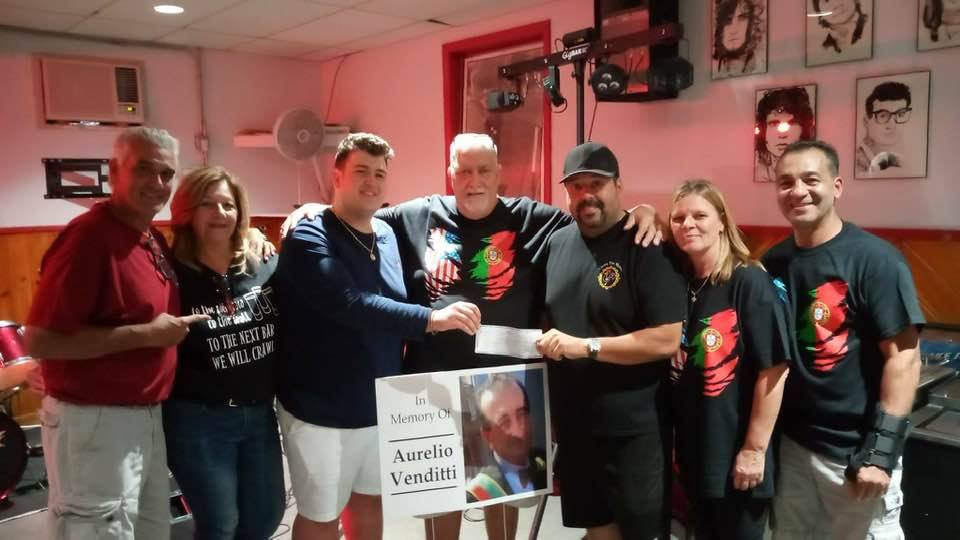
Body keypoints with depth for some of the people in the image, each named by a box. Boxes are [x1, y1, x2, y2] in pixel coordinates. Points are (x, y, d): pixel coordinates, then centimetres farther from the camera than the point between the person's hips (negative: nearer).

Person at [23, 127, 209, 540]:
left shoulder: (155, 239, 6)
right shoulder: (87, 236, -21)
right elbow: (39, 340, -25)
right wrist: (145, 334, -22)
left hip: (147, 416, 9)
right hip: (93, 422, -9)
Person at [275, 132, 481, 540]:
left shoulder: (387, 235, 4)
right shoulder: (308, 239, -16)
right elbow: (352, 305, -32)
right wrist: (430, 319, -38)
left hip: (380, 406, 6)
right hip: (322, 410, -6)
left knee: (369, 500, 21)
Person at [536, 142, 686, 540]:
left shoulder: (646, 247, -14)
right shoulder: (557, 243, 4)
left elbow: (667, 339, -20)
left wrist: (586, 346, -22)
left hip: (633, 431, -5)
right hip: (574, 427, 6)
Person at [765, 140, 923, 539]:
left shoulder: (874, 259, -14)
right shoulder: (773, 262, 2)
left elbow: (903, 356, -15)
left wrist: (882, 449, -18)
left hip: (855, 449, -5)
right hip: (790, 441, 5)